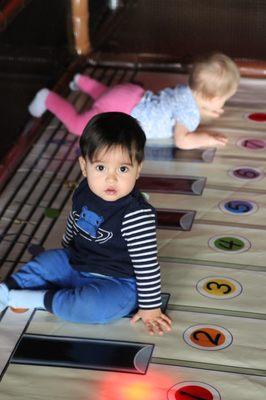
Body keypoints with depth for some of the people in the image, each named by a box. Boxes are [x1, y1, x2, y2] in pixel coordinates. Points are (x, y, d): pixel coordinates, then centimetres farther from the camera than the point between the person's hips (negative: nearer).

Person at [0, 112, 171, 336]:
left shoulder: (137, 216, -31)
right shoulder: (85, 192, -6)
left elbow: (147, 264, -24)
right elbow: (74, 224, 15)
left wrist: (151, 307, -19)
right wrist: (67, 253, 30)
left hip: (117, 283, -8)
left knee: (92, 306, -32)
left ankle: (40, 299, -14)